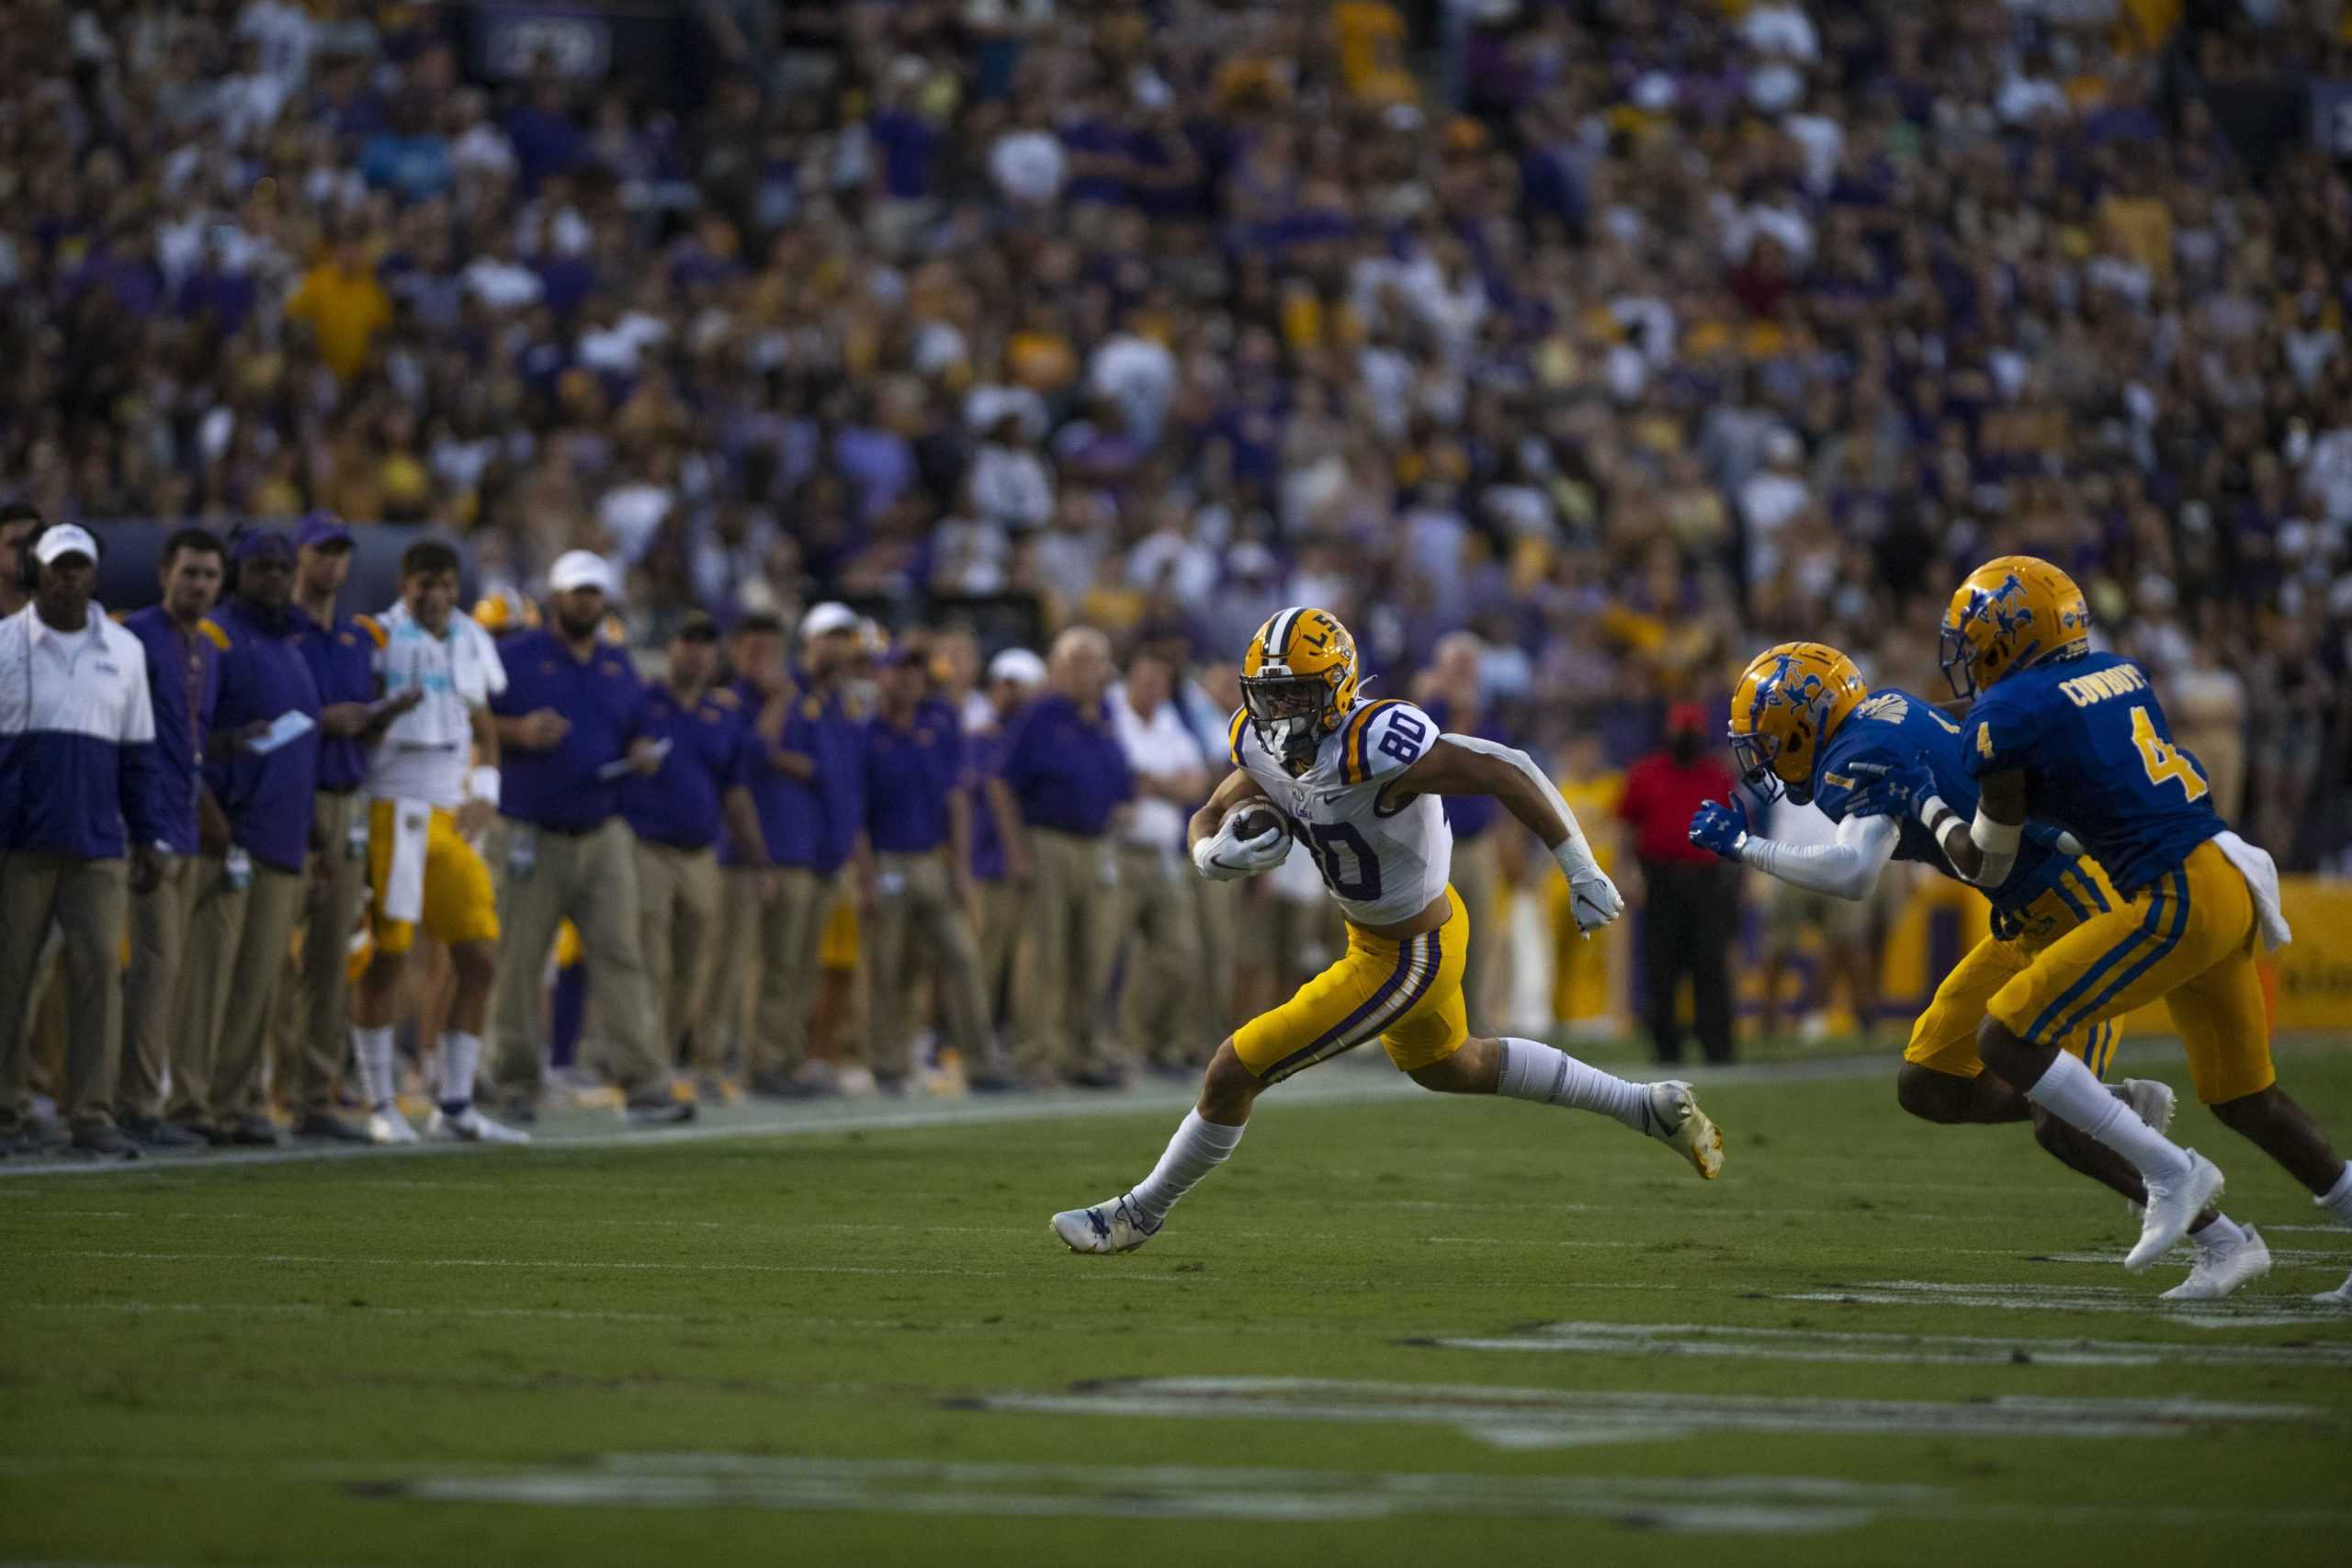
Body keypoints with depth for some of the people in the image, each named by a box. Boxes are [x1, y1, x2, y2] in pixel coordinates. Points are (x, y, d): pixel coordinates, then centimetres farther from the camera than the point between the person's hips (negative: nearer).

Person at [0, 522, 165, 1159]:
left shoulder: (125, 651, 13)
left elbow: (138, 753, 17)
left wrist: (150, 837, 13)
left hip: (97, 843, 2)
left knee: (99, 970, -6)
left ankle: (93, 1113, -4)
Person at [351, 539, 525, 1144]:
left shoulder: (470, 642, 14)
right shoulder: (378, 639, -5)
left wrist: (485, 792, 11)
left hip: (451, 820, 6)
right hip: (390, 814, -6)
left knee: (479, 962, 2)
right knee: (386, 958, -5)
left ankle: (454, 1106, 9)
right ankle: (382, 1106, 4)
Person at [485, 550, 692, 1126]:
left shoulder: (618, 665, 17)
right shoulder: (515, 658, 1)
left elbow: (635, 731, 24)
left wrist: (644, 752, 2)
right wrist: (518, 732, -20)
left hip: (604, 835, 4)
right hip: (532, 835, -4)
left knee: (620, 957, -5)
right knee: (518, 963, -1)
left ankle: (645, 1088, -10)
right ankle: (517, 1087, 9)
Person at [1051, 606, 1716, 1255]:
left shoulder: (1371, 746, -34)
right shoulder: (1262, 744, -10)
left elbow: (1506, 771, -31)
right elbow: (1206, 823, 2)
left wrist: (1583, 873, -28)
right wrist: (1220, 852, -23)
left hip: (1407, 958, -10)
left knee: (1234, 1073, -4)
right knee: (1448, 1067, 34)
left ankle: (1144, 1209, 20)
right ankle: (1652, 1108, 43)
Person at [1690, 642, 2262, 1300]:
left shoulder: (1864, 758, -19)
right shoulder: (1886, 712, 8)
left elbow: (1851, 874, -35)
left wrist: (1743, 846, -22)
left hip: (2079, 910, -10)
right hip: (2034, 922, 10)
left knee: (2056, 1125, -12)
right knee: (1927, 1086, 9)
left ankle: (2225, 1241, -2)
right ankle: (2121, 1106, 16)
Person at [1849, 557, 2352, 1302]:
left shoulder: (2008, 715, -6)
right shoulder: (2121, 677, 15)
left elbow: (1987, 866, 4)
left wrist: (1922, 803, 20)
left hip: (2176, 901, -8)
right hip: (2228, 884, 8)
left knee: (2007, 1038, -6)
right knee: (2244, 1097, 20)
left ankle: (2170, 1172, -5)